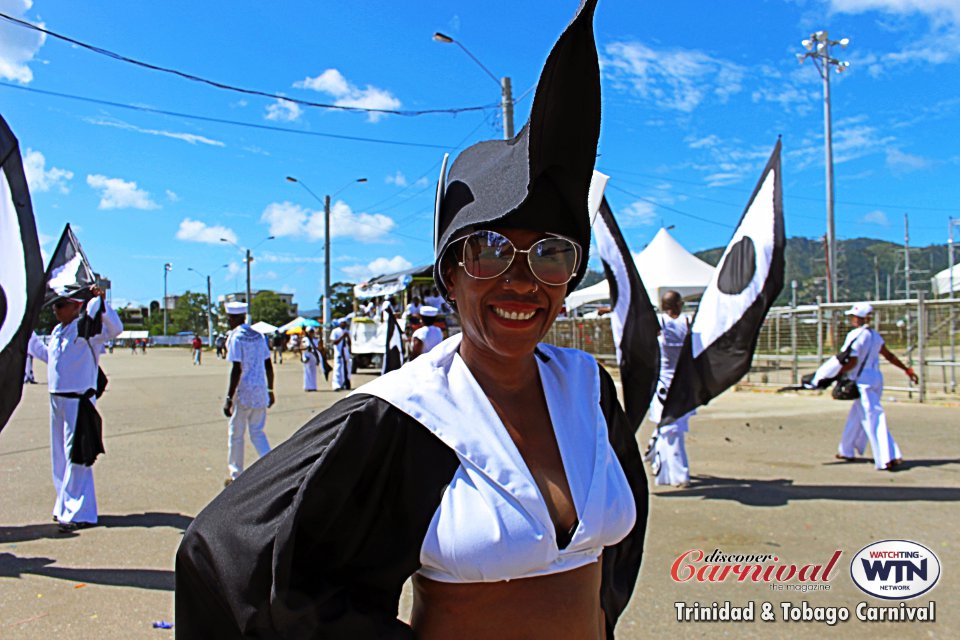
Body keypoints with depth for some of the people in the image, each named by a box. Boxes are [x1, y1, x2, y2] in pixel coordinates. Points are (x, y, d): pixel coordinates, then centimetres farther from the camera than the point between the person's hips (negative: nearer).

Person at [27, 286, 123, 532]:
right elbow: (46, 355, 31)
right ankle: (64, 507, 30)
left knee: (76, 456, -8)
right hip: (57, 399, 9)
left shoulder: (86, 328, -11)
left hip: (79, 400, -9)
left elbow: (115, 329, -30)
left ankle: (80, 513, -2)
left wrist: (101, 301, -38)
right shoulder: (57, 331, 14)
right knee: (60, 455, 17)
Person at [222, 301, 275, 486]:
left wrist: (229, 398, -16)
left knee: (236, 435, 8)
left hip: (243, 393, -6)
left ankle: (236, 477, 17)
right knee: (257, 432, 15)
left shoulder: (235, 337, -11)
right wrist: (270, 391, 19)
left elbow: (237, 370, -17)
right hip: (260, 391, 6)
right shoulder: (258, 336, 9)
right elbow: (268, 366, 11)